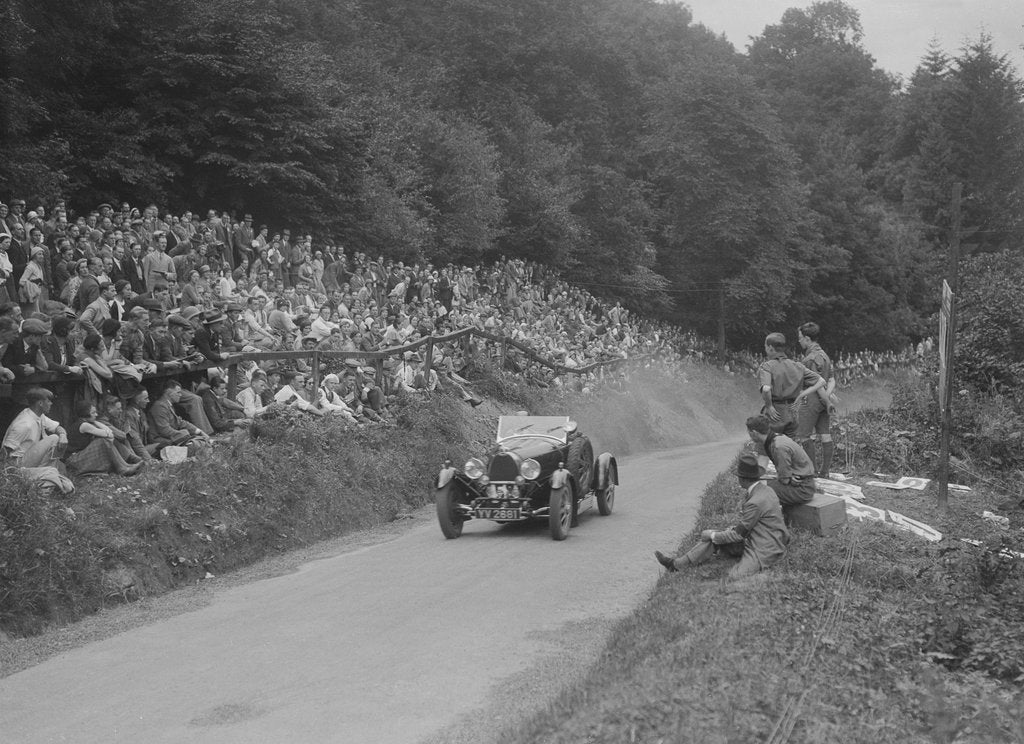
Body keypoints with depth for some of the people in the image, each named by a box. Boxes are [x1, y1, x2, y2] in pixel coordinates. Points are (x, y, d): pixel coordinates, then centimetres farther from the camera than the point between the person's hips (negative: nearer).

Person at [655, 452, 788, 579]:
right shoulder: (765, 489, 5)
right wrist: (733, 528, 5)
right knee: (714, 537, 5)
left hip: (763, 552, -10)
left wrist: (713, 535, -6)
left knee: (734, 578, -32)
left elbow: (739, 534, -18)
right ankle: (676, 564, 8)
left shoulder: (756, 502, -27)